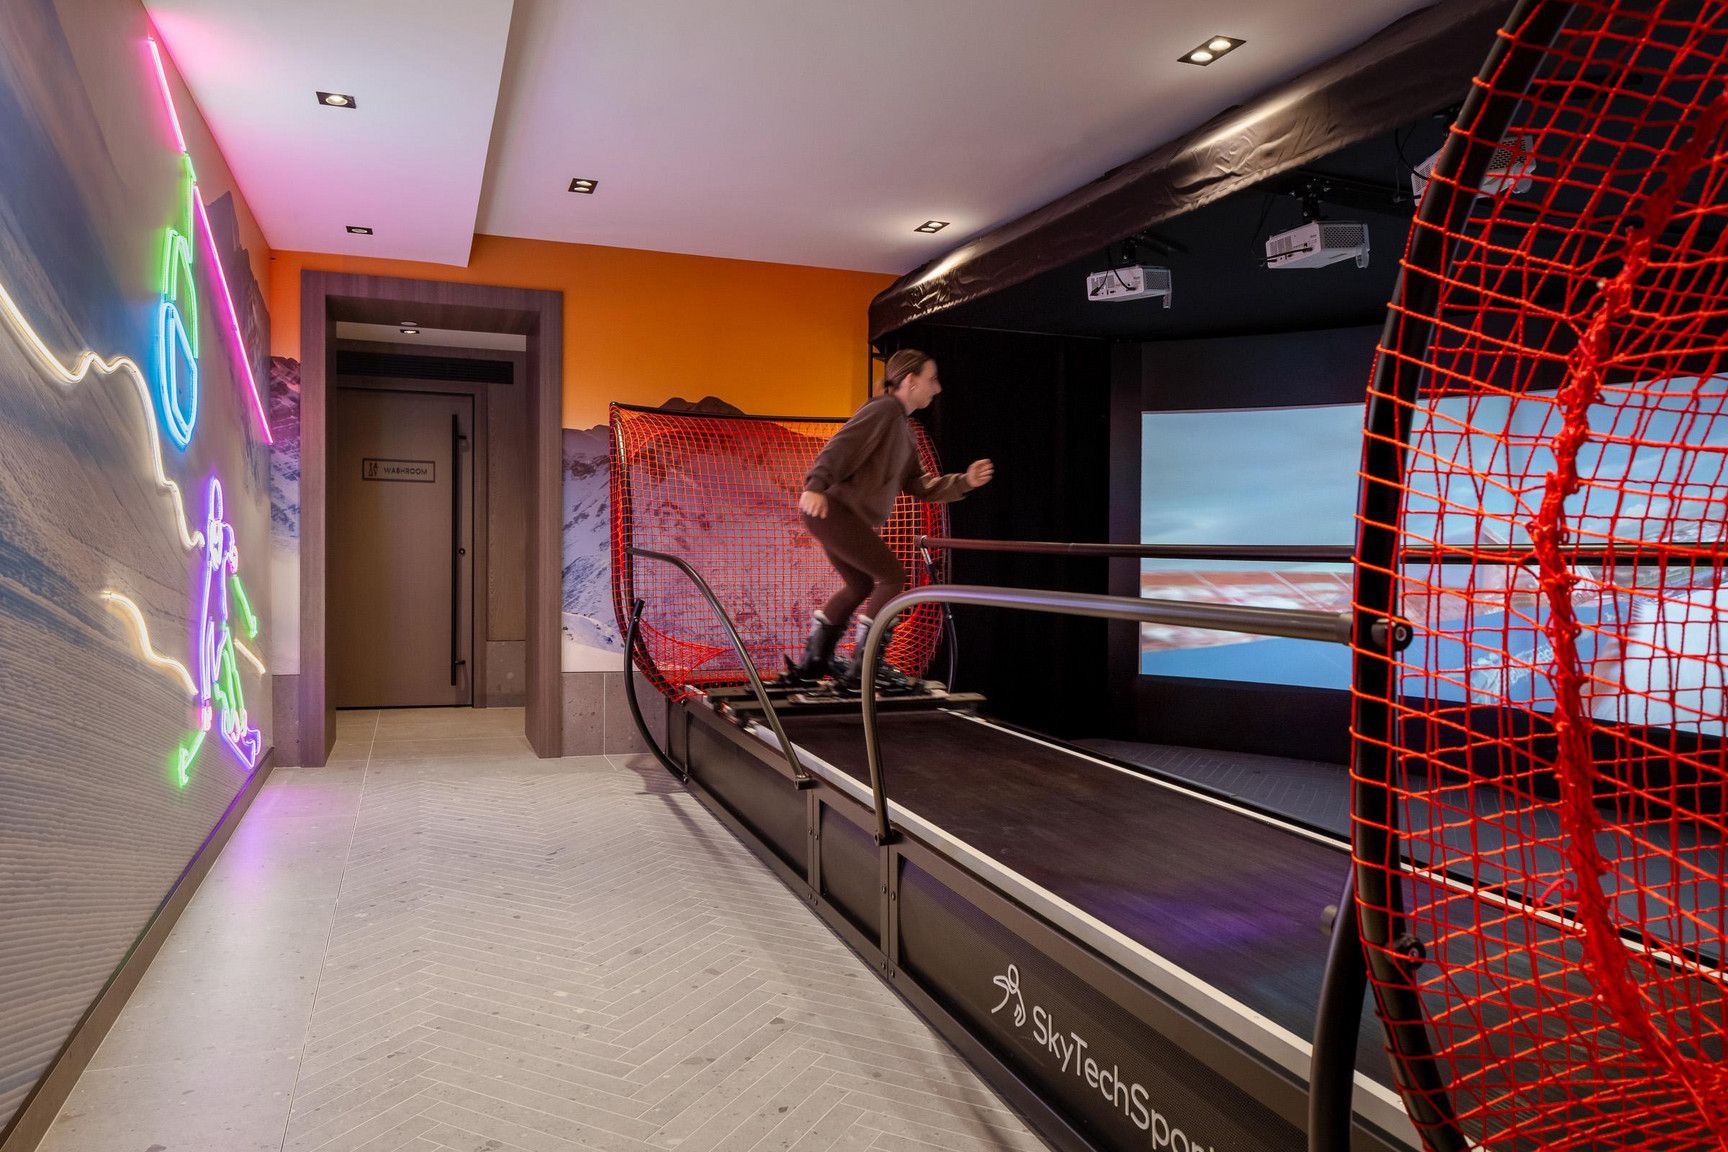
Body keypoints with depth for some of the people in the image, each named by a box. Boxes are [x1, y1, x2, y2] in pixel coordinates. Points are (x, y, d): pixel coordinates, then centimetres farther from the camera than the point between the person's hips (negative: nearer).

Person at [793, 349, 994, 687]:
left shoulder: (904, 430, 20)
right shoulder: (885, 409, -9)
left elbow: (919, 485, 21)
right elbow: (842, 444, -22)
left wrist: (964, 481, 11)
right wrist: (816, 485, -34)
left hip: (844, 516, 10)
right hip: (831, 510, -10)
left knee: (861, 584, 21)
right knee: (893, 576, -6)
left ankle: (814, 661, 29)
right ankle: (864, 666, -1)